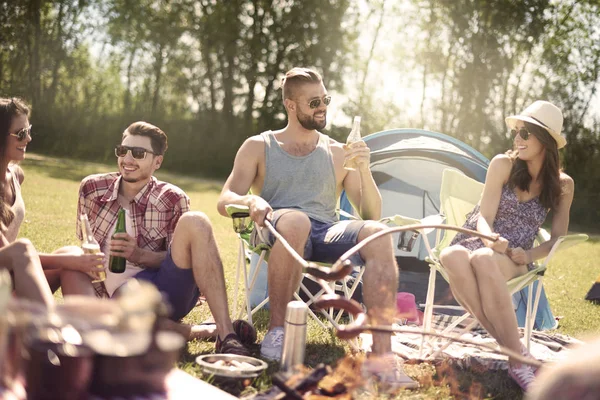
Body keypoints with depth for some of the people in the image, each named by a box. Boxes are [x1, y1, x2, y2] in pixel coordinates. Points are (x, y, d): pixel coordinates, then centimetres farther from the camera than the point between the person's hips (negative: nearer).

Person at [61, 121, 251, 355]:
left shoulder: (172, 200, 1)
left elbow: (183, 256, 1)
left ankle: (226, 334, -31)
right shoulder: (92, 188, 7)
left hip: (168, 288, -1)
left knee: (195, 222, -26)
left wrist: (140, 255, -16)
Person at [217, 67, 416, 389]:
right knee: (295, 220, -40)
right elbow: (224, 201, 5)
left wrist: (364, 171, -4)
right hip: (275, 235, -2)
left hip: (326, 234, 2)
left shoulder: (338, 153, 21)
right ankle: (276, 330, -24)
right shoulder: (258, 147, 16)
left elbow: (371, 214, 14)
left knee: (377, 233, -30)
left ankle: (382, 354, -38)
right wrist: (251, 200, -18)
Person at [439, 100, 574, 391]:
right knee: (452, 257, -39)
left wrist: (529, 255, -16)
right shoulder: (503, 164, -4)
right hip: (475, 243, 1)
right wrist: (491, 238, -29)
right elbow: (484, 217, -6)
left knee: (483, 260, -41)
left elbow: (558, 239, 5)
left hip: (514, 258, -1)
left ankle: (514, 355, -37)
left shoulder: (562, 184, 0)